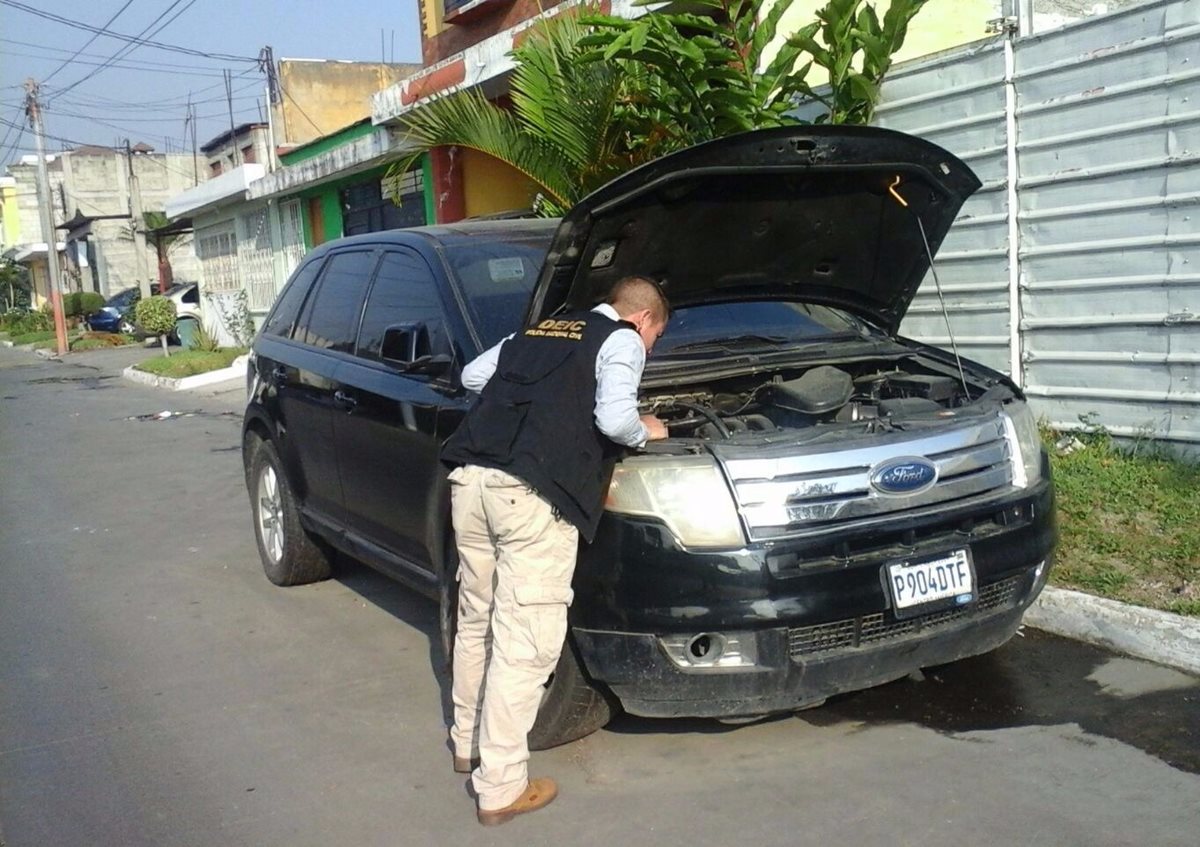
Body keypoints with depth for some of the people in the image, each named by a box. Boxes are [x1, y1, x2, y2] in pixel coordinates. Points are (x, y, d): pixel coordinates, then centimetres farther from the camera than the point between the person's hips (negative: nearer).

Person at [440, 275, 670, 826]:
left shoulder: (542, 330, 27)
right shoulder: (622, 340, 7)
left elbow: (472, 375, 29)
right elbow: (613, 418, -8)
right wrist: (644, 431, 12)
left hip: (471, 477, 8)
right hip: (529, 493, -7)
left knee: (476, 619, 21)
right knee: (524, 642, 0)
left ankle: (468, 741, 38)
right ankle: (500, 788, 7)